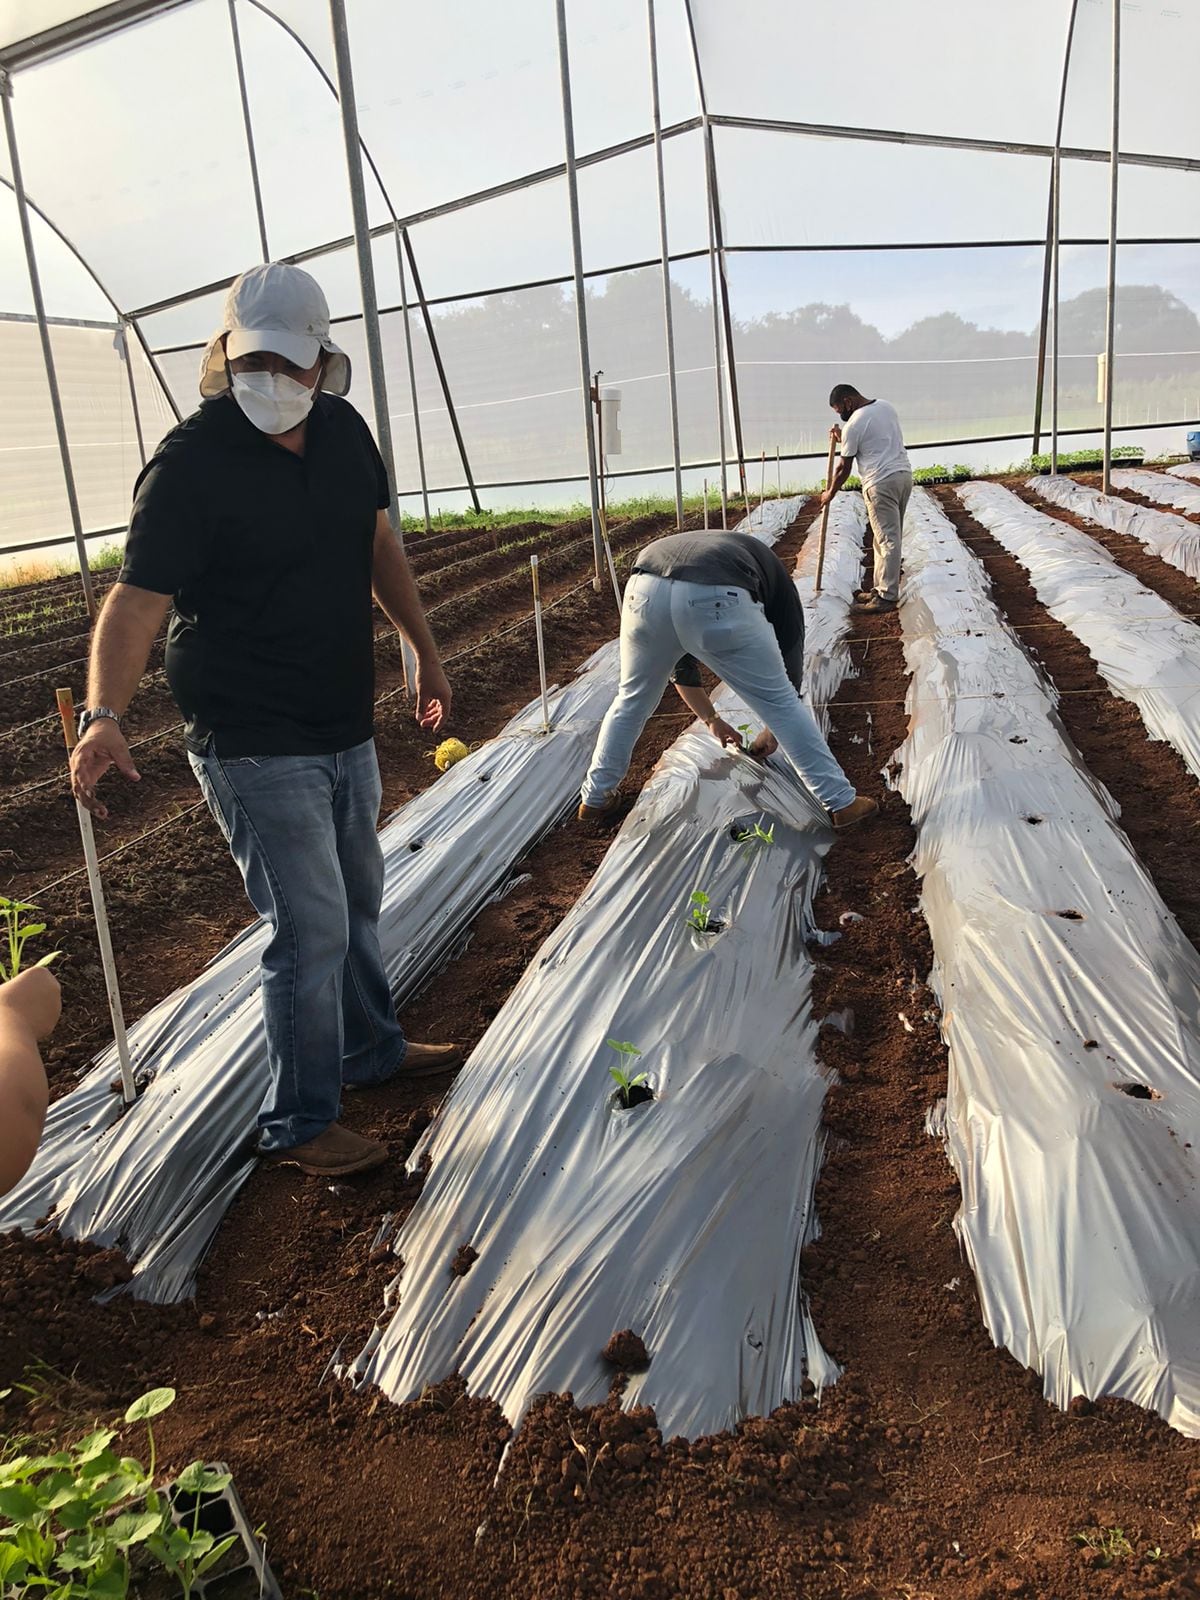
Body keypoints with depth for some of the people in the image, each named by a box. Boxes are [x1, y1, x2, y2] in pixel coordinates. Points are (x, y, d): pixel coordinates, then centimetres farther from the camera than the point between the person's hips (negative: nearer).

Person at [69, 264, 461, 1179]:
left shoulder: (344, 432, 3)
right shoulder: (191, 464, -18)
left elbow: (379, 544, 15)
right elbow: (138, 599, -23)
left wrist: (425, 652, 17)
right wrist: (104, 715, -37)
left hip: (346, 726, 8)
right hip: (256, 747, -7)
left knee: (358, 898, 21)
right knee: (312, 927, -5)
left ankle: (372, 1049, 44)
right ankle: (298, 1125, 15)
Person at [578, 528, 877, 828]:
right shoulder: (772, 575, 36)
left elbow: (682, 668, 50)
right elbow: (790, 661, 35)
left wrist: (711, 720, 62)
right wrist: (772, 732, 47)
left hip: (646, 590, 4)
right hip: (717, 598, -4)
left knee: (631, 699, 29)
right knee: (783, 702, 15)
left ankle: (594, 798, 41)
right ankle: (842, 803, 21)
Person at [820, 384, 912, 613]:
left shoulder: (853, 424, -10)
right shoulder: (885, 406, 14)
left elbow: (844, 467, -3)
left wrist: (830, 493, 11)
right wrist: (843, 438, 26)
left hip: (882, 483, -9)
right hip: (903, 474, 9)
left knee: (887, 540, -7)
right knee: (888, 537, 14)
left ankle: (887, 597, -6)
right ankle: (882, 588, 20)